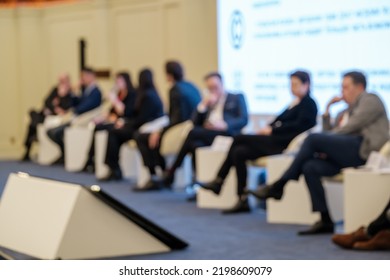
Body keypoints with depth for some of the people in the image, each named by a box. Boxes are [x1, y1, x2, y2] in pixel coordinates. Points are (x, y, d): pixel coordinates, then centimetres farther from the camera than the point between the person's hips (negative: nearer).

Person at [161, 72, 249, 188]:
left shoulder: (237, 98, 17)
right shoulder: (208, 102, 30)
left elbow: (244, 120, 1)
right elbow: (195, 122, 19)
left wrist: (224, 125, -15)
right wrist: (203, 105, 4)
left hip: (227, 135, -4)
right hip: (206, 134, 4)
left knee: (193, 133, -28)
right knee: (196, 145, -34)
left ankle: (172, 171, -21)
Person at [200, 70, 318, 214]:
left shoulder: (309, 104, -1)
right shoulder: (295, 103, 24)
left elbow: (298, 125, -14)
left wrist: (272, 130, -14)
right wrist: (267, 128, -1)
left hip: (283, 143, -9)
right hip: (274, 139, 9)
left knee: (239, 139, -17)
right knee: (239, 152, -11)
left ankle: (218, 182, -8)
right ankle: (243, 200, -10)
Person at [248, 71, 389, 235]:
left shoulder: (370, 100, 8)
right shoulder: (345, 112, 32)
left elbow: (352, 126, -5)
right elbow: (329, 133, 26)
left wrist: (320, 145, -4)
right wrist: (327, 110, 16)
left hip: (362, 148, -8)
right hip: (348, 154, 8)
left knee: (313, 138, -21)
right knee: (310, 167, -16)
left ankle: (278, 186, -17)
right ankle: (325, 221, -18)